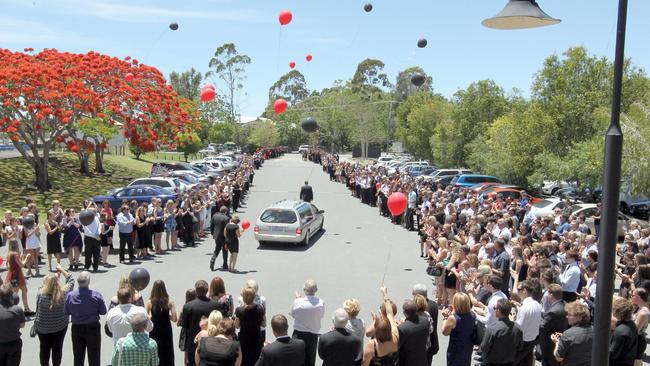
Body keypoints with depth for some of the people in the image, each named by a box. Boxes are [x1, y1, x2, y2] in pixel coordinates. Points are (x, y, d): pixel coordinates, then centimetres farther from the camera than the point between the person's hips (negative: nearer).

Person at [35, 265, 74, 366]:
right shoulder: (63, 293, -16)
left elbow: (38, 310, -3)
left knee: (44, 348, 17)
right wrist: (62, 270, 6)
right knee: (58, 347, 14)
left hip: (43, 327, 0)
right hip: (60, 326, 0)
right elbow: (71, 281, 0)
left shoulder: (41, 295, -21)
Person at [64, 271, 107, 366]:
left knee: (78, 357, 16)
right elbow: (103, 311, -8)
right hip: (93, 327, -2)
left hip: (76, 328, 2)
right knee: (94, 357, 10)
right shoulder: (96, 295, -19)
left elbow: (66, 312, -2)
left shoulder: (70, 296, -13)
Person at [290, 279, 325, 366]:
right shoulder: (321, 303, -17)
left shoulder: (297, 301, -21)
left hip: (299, 334, -1)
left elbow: (292, 314, -3)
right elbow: (321, 315, 0)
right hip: (313, 334, 1)